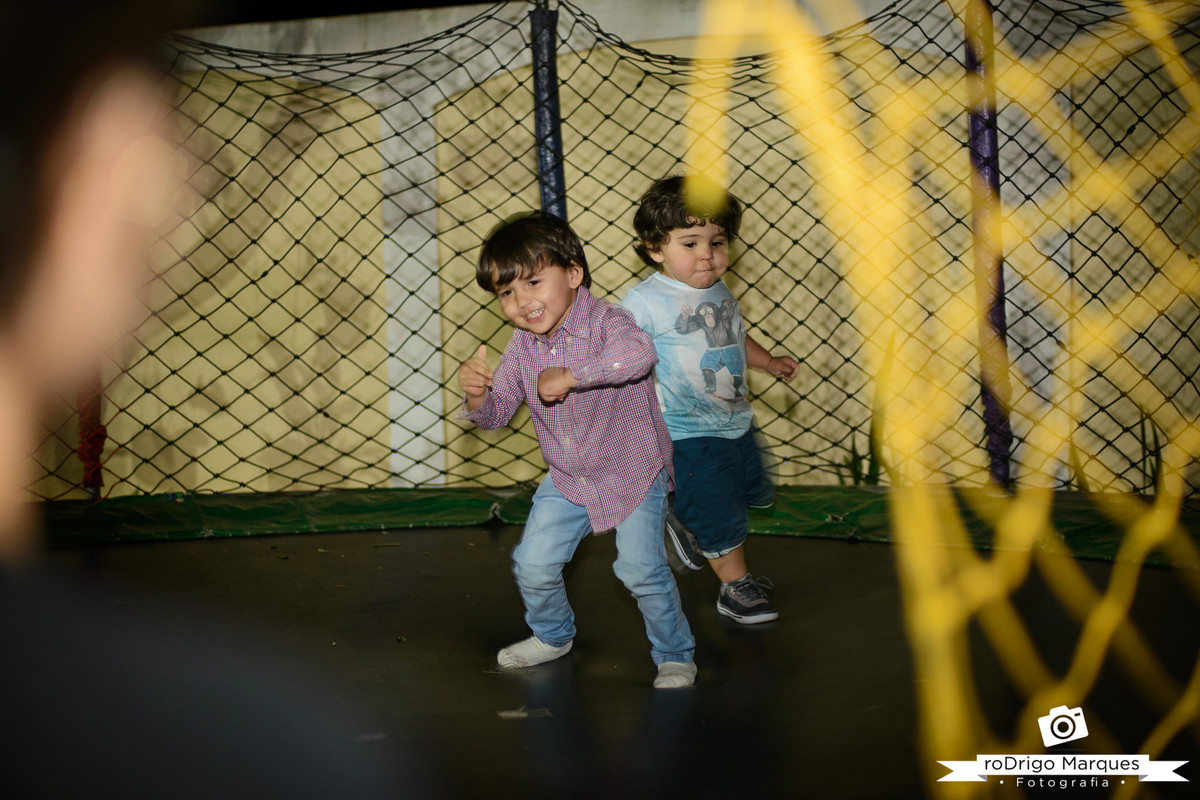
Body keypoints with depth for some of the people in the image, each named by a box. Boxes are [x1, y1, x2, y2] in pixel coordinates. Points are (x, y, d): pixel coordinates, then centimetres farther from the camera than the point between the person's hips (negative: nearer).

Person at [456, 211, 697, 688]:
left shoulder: (606, 322, -24)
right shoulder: (523, 345, -5)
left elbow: (638, 353, -48)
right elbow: (497, 412, 1)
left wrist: (571, 375, -49)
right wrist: (476, 395, -22)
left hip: (634, 473, -5)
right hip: (567, 480, 6)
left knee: (641, 568, -12)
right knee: (532, 565, 5)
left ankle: (675, 657, 11)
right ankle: (553, 636, 35)